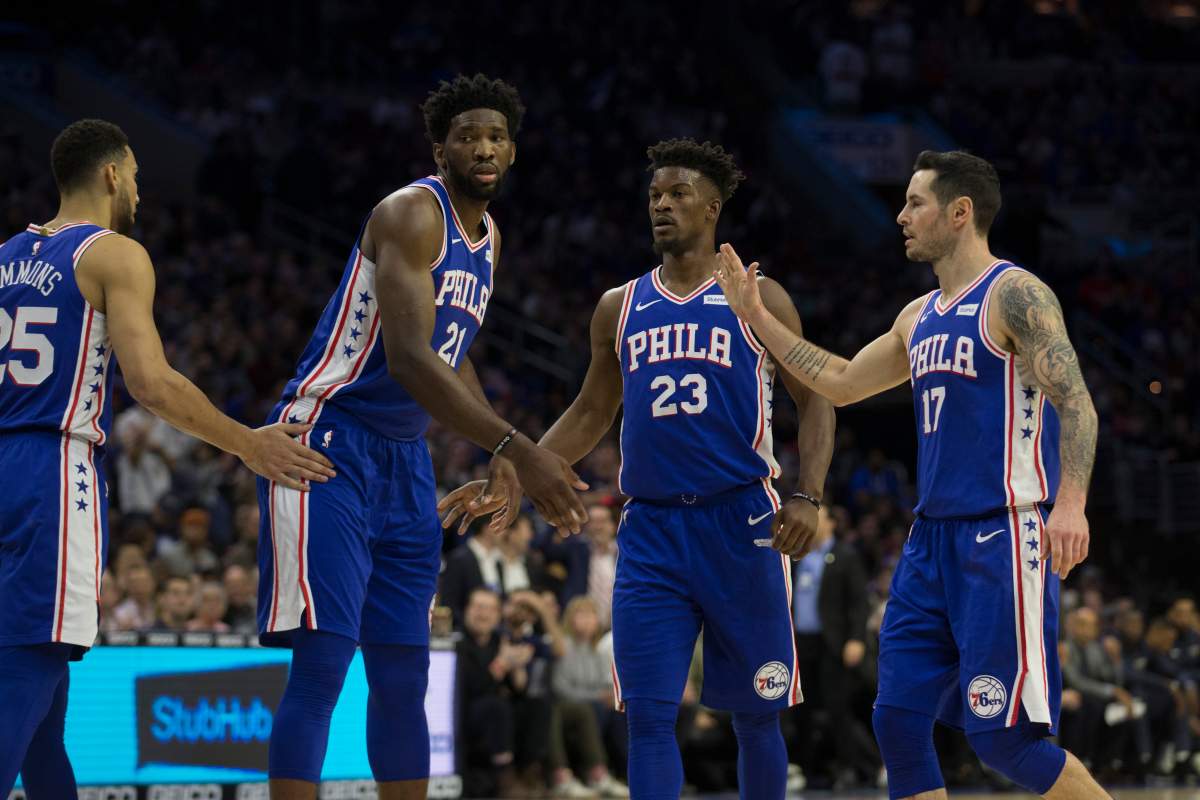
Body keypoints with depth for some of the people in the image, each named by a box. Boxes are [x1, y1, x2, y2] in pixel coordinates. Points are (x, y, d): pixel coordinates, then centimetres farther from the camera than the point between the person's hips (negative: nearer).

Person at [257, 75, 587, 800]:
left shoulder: (487, 240, 13)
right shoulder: (411, 215, -16)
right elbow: (407, 358, -28)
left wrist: (501, 457, 12)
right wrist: (516, 448, -34)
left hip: (404, 463, 9)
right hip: (328, 443, -9)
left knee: (403, 676, 9)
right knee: (323, 662, -15)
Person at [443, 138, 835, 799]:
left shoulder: (757, 299, 2)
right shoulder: (619, 309, 13)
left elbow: (815, 401, 2)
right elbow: (590, 415, 21)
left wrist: (808, 497, -13)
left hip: (740, 522, -3)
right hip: (650, 529, 3)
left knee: (754, 713, 4)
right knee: (649, 716, -7)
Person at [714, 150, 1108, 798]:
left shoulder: (1015, 295, -8)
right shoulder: (920, 317, 18)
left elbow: (1075, 402, -17)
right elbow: (841, 383, 28)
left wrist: (1071, 502, -31)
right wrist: (756, 316, 25)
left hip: (1004, 536, -9)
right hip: (933, 537, 9)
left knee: (999, 733, -12)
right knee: (898, 720, 3)